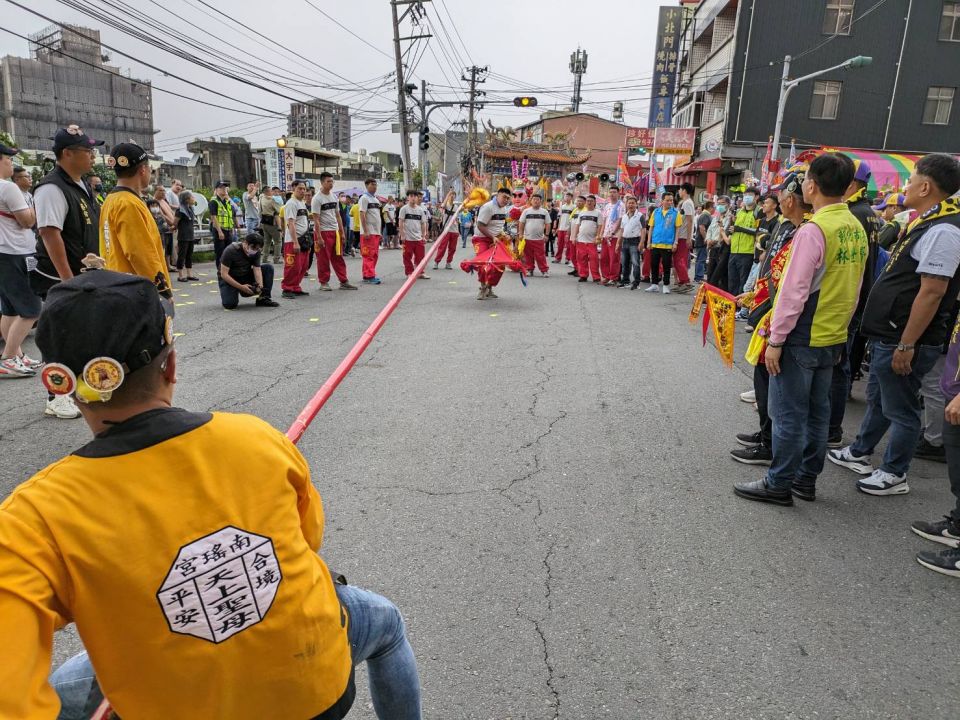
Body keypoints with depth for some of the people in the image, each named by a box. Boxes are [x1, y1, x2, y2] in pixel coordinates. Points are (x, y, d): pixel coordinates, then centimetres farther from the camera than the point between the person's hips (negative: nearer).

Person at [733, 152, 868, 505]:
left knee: (789, 413, 1)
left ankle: (779, 484, 10)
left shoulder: (814, 229, -18)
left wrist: (776, 340, -15)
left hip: (801, 338, -8)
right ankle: (806, 479, 25)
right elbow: (853, 289, 14)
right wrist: (840, 325, 22)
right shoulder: (857, 229, 8)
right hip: (833, 338, 8)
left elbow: (794, 291, -20)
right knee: (816, 410, 15)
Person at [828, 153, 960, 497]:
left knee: (900, 409, 4)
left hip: (903, 340, -10)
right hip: (887, 335, 10)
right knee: (878, 400, 22)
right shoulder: (925, 223, 12)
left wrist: (906, 345, -24)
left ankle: (894, 474, 18)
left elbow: (932, 292, -25)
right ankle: (859, 453, 38)